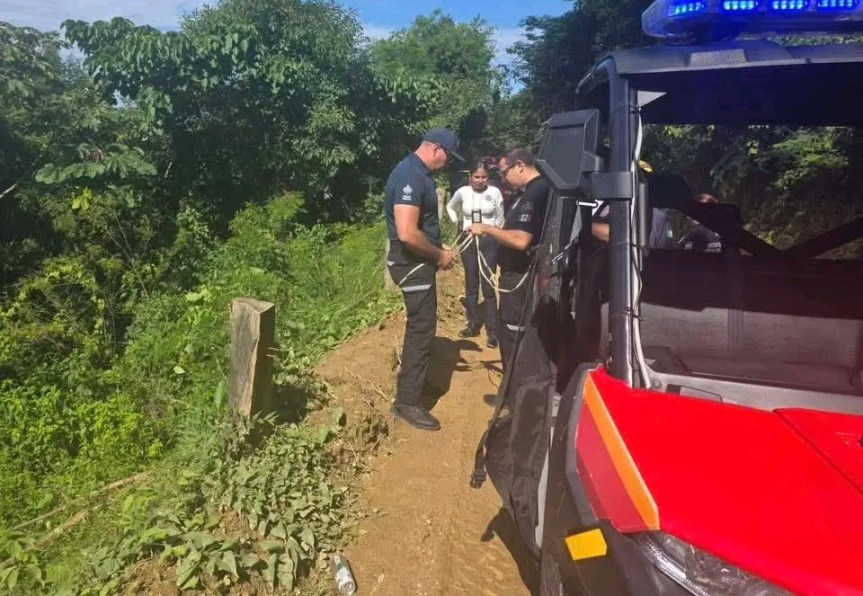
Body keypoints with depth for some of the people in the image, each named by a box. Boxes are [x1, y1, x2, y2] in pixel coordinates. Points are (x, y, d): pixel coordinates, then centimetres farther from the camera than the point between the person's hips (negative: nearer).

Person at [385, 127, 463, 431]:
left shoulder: (419, 173, 12)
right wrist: (439, 254, -16)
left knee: (421, 326, 20)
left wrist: (438, 250, 10)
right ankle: (407, 402, 6)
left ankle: (412, 386, 35)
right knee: (422, 329, -4)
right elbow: (407, 233, -30)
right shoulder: (410, 176, -22)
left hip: (419, 261, 11)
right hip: (412, 264, -11)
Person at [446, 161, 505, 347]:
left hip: (489, 241, -3)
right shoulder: (462, 192, 1)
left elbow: (500, 219, 3)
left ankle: (492, 331, 1)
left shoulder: (495, 192, -5)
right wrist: (456, 223, 7)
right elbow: (450, 207, 20)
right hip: (468, 241, 3)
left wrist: (494, 233, 1)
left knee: (488, 287, -3)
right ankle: (473, 326, 22)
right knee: (471, 286, 10)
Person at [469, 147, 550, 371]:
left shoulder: (536, 192, -21)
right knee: (515, 336, 19)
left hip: (519, 277, -11)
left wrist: (487, 229, -19)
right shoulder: (536, 189, 12)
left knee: (512, 338, -1)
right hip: (520, 274, 11)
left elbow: (521, 240, -29)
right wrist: (493, 231, 11)